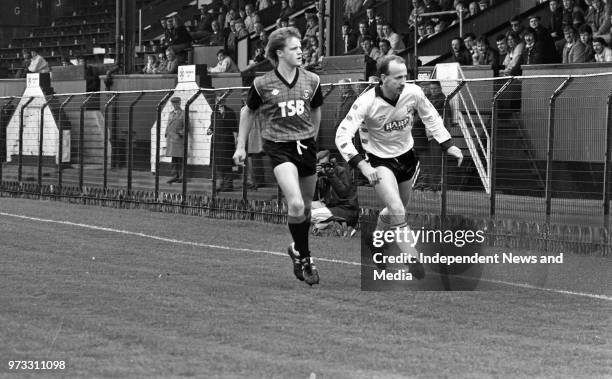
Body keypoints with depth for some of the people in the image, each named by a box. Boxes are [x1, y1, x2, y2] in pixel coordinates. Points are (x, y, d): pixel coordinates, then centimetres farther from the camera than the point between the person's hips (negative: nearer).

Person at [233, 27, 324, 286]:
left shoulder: (311, 81, 2)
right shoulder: (263, 84, -5)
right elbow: (248, 112, 10)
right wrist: (241, 146, 12)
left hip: (306, 145, 4)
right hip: (278, 146, -4)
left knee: (306, 207, 10)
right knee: (296, 205, -20)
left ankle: (298, 249, 35)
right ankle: (303, 256, -4)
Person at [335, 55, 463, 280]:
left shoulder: (413, 93, -16)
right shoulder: (367, 103, -28)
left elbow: (430, 117, 5)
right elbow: (343, 135, -29)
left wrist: (448, 145, 1)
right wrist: (362, 165, -40)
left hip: (406, 155, 5)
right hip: (380, 161, -5)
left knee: (399, 208, 21)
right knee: (397, 211, -22)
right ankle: (411, 259, -12)